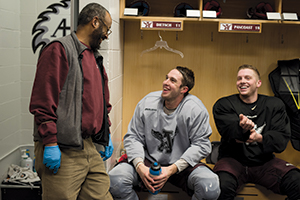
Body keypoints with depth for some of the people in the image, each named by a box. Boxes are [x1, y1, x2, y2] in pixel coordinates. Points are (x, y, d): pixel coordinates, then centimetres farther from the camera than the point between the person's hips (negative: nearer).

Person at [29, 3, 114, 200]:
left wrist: (106, 134, 21)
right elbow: (42, 101, -15)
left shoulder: (95, 58, 20)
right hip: (62, 152, -8)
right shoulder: (59, 49, -7)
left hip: (90, 147, 8)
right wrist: (50, 143, -18)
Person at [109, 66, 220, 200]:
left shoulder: (196, 109, -11)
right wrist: (140, 166, -18)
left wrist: (172, 169, -21)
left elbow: (201, 145, -11)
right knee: (114, 179, -24)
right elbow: (133, 137, 0)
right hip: (148, 161, 2)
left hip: (182, 165, -1)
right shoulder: (147, 103, -3)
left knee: (210, 187, -30)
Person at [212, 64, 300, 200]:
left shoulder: (275, 105, 10)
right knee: (222, 186, -35)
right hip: (234, 158, -2)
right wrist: (242, 128, -38)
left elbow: (282, 139, -2)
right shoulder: (224, 105, 4)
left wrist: (260, 138, -23)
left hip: (264, 162, 2)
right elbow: (229, 131, -14)